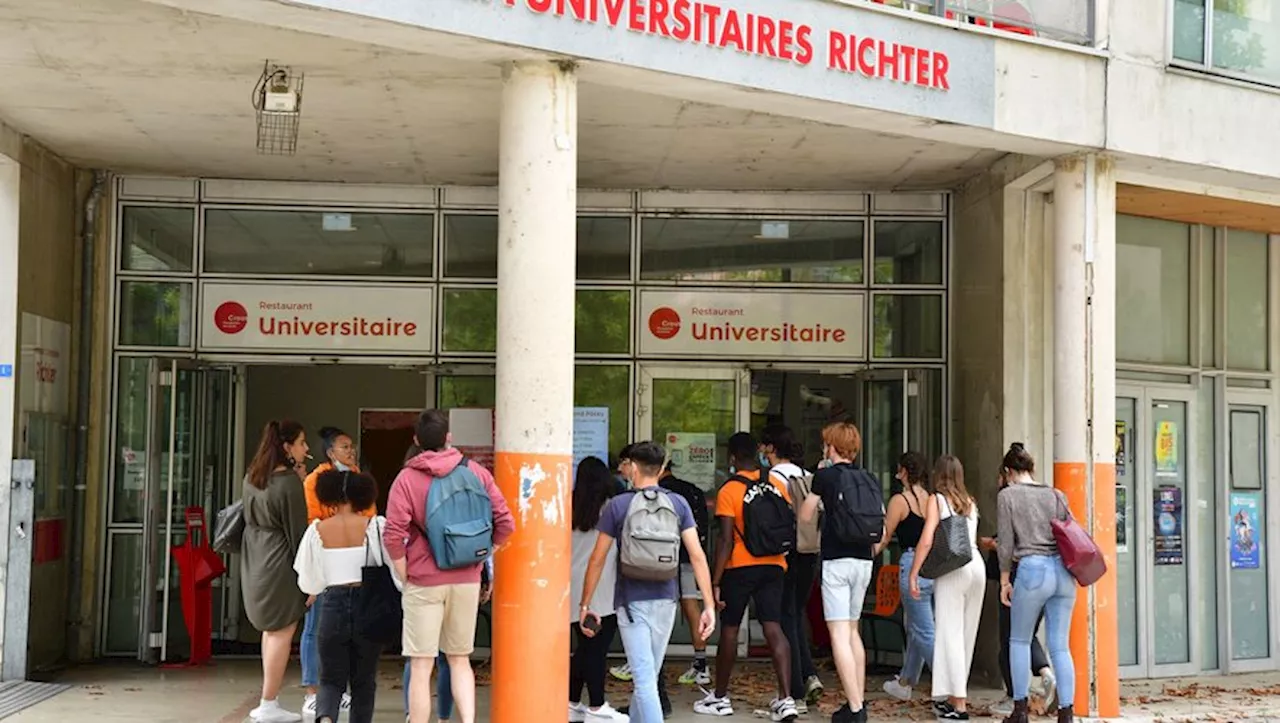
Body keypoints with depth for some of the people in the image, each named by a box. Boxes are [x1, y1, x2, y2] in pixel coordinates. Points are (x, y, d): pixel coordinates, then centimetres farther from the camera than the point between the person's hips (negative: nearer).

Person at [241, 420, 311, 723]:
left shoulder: (252, 478, 7)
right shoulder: (289, 483, -17)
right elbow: (297, 531, -15)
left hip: (255, 561, 8)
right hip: (280, 563, -8)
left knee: (271, 630, 16)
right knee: (282, 632, -1)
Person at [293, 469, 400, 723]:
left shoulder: (317, 531, -1)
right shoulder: (375, 527, -6)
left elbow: (308, 582, 4)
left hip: (332, 606, 1)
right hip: (368, 606, 0)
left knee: (331, 680, 9)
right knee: (363, 681, 14)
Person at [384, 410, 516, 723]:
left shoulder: (407, 478, -7)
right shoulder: (476, 472, 1)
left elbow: (393, 535, -15)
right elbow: (506, 523, -1)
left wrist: (404, 575, -3)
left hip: (424, 582, -3)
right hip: (468, 580, 3)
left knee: (421, 667, 4)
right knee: (460, 660, 16)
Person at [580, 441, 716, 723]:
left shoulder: (618, 505, -4)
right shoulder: (678, 504, 2)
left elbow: (597, 560, -2)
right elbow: (697, 555, -5)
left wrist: (585, 605, 6)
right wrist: (709, 605, -3)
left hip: (631, 601, -3)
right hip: (666, 600, 3)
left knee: (644, 679, -5)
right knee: (648, 676, 19)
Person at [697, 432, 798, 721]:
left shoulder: (728, 491, -11)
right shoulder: (777, 485, 4)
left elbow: (726, 540, -15)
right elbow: (790, 527, 10)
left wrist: (715, 581, -12)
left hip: (739, 568, -4)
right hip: (773, 567, 4)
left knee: (729, 629, 9)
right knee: (773, 628, 1)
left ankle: (720, 697, 21)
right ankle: (786, 699, -9)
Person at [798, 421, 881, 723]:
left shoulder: (825, 475, -5)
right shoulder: (871, 479, 9)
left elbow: (805, 515, 4)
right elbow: (883, 525, 10)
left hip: (836, 560, -6)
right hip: (864, 561, 6)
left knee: (839, 633, -7)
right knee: (852, 630, 18)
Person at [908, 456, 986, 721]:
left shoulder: (936, 500, 1)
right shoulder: (970, 502, 17)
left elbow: (927, 541, -7)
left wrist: (913, 574, -4)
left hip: (953, 568, -6)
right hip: (977, 565, 6)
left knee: (951, 634, -4)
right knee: (966, 634, 12)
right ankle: (955, 696, 22)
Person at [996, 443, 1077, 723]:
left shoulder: (1007, 495, 1)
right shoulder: (1055, 495, 13)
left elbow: (1006, 544, -2)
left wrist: (1004, 580, 7)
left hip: (1033, 569, -4)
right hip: (1064, 570, 4)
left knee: (1019, 640, 13)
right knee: (1060, 646, 6)